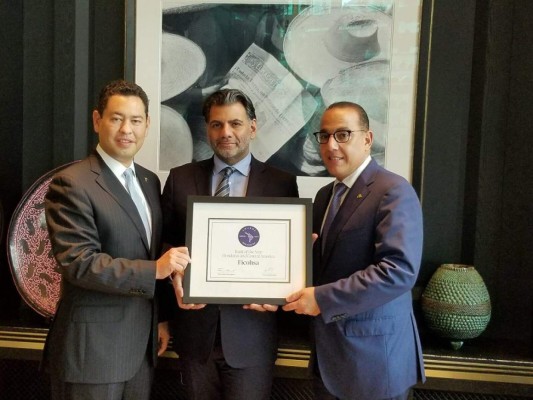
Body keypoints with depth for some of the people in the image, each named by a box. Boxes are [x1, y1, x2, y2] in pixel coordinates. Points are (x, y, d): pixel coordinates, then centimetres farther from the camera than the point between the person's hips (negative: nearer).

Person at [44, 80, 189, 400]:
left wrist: (161, 318, 12)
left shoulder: (150, 181, 10)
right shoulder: (71, 184, -13)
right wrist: (155, 269, -23)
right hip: (92, 348, -6)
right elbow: (78, 262, -20)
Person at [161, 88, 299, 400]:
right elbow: (165, 242, 8)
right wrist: (176, 278, -11)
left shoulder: (281, 183, -2)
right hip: (196, 330, 2)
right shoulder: (180, 179, 3)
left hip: (251, 334, -2)